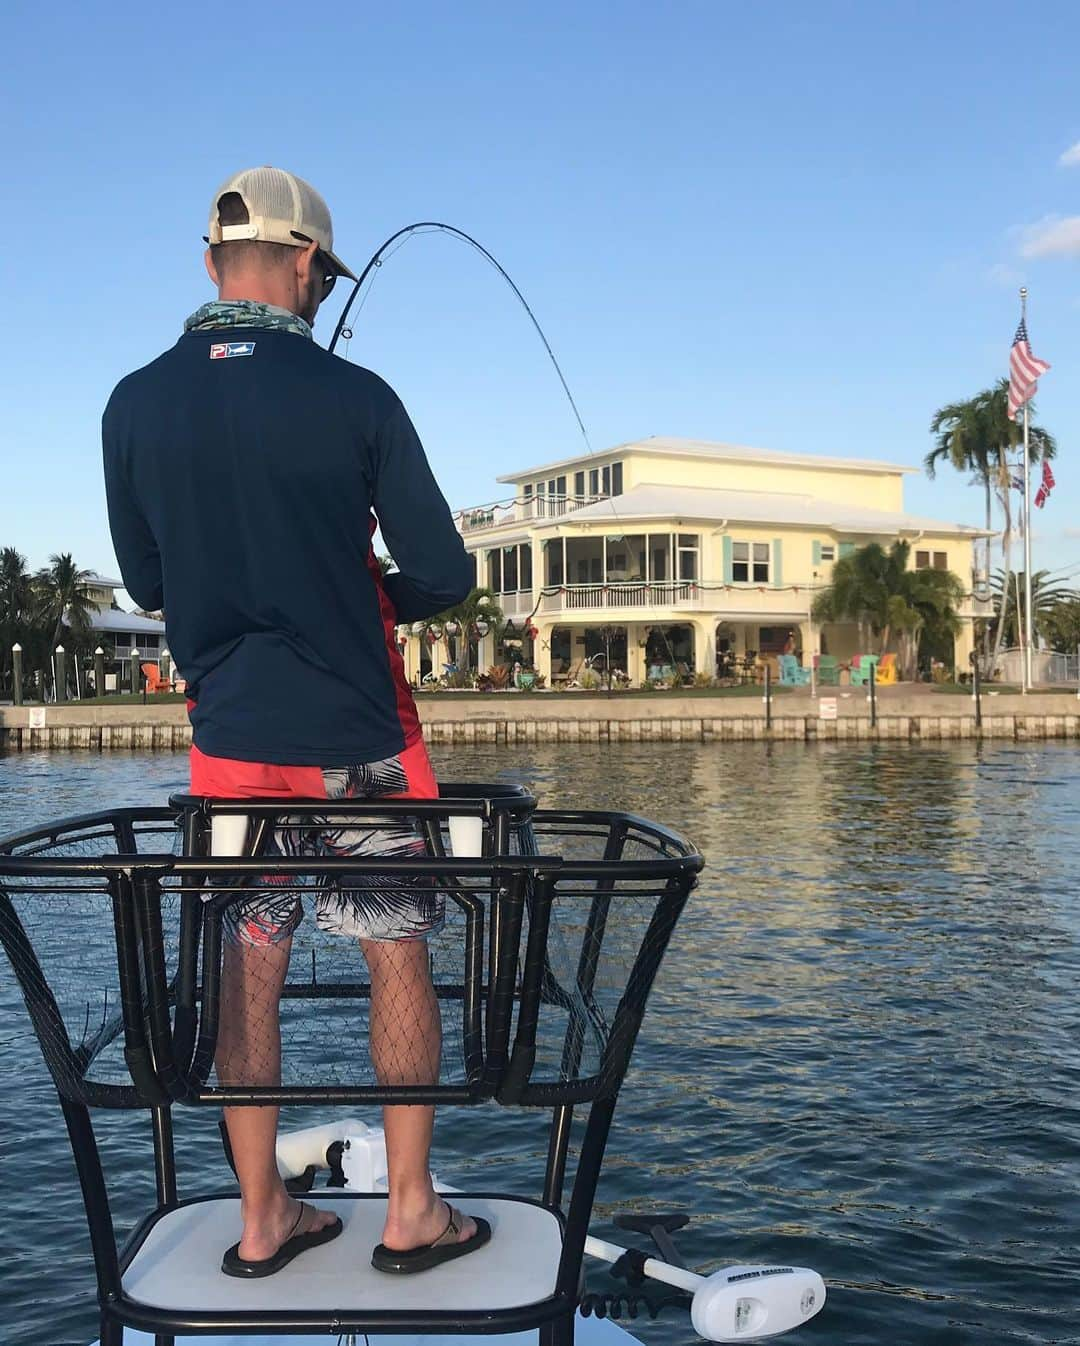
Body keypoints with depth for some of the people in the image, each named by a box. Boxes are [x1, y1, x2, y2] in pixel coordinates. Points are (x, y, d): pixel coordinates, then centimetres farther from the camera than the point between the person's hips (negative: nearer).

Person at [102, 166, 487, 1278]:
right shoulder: (353, 397, -11)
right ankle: (412, 1212, 18)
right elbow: (443, 576, -7)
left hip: (229, 739, 3)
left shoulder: (135, 405, -1)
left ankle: (262, 1220, 21)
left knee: (246, 972, 12)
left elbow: (146, 583, 9)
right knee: (397, 960, 10)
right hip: (361, 738, -3)